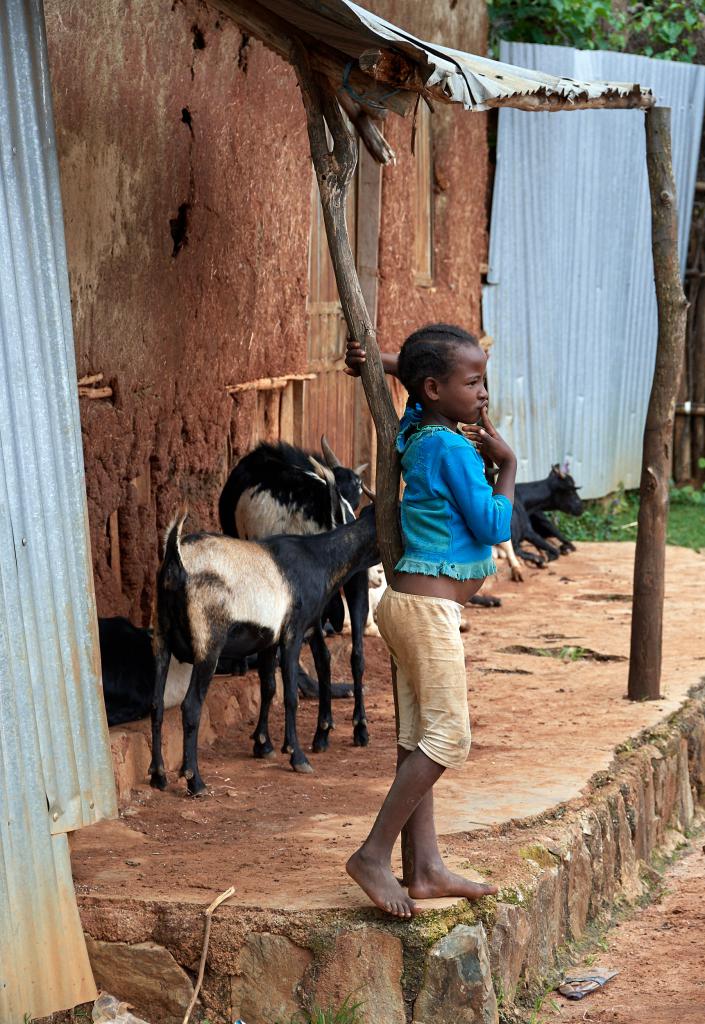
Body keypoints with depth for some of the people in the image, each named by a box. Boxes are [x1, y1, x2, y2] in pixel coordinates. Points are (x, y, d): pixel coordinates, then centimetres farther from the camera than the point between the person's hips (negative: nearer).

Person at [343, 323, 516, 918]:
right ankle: (374, 854, -8)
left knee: (419, 739, 8)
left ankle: (426, 869, 10)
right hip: (429, 607, -10)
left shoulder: (418, 431, 11)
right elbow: (494, 527, -13)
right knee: (447, 738, -9)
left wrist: (375, 361, 17)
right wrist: (506, 463, -2)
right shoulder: (452, 448, -15)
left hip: (417, 605, 10)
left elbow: (412, 369, 31)